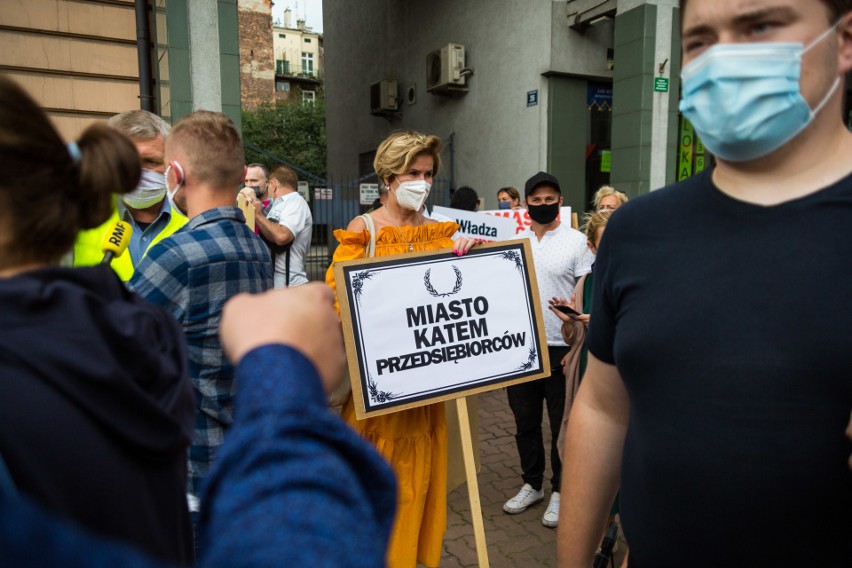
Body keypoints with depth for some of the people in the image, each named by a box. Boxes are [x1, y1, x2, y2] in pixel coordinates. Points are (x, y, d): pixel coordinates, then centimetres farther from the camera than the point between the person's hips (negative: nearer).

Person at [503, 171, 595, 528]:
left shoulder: (576, 241, -4)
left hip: (560, 347, -4)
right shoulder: (516, 241, 9)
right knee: (525, 421, 14)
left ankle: (560, 491, 23)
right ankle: (532, 484, 31)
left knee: (562, 424, 7)